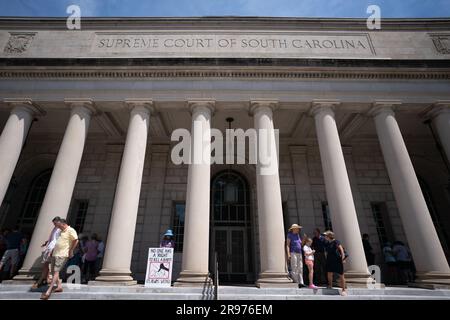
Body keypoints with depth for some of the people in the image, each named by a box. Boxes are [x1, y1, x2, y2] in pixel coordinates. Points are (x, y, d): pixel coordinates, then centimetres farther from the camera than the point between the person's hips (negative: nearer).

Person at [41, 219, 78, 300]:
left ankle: (48, 291, -11)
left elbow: (76, 240, -22)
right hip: (55, 254, 10)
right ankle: (59, 286, 20)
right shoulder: (62, 231, 18)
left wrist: (71, 250, -18)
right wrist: (53, 250, 23)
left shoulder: (71, 230, -12)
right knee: (53, 271, 11)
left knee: (56, 272, -11)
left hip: (62, 255, -10)